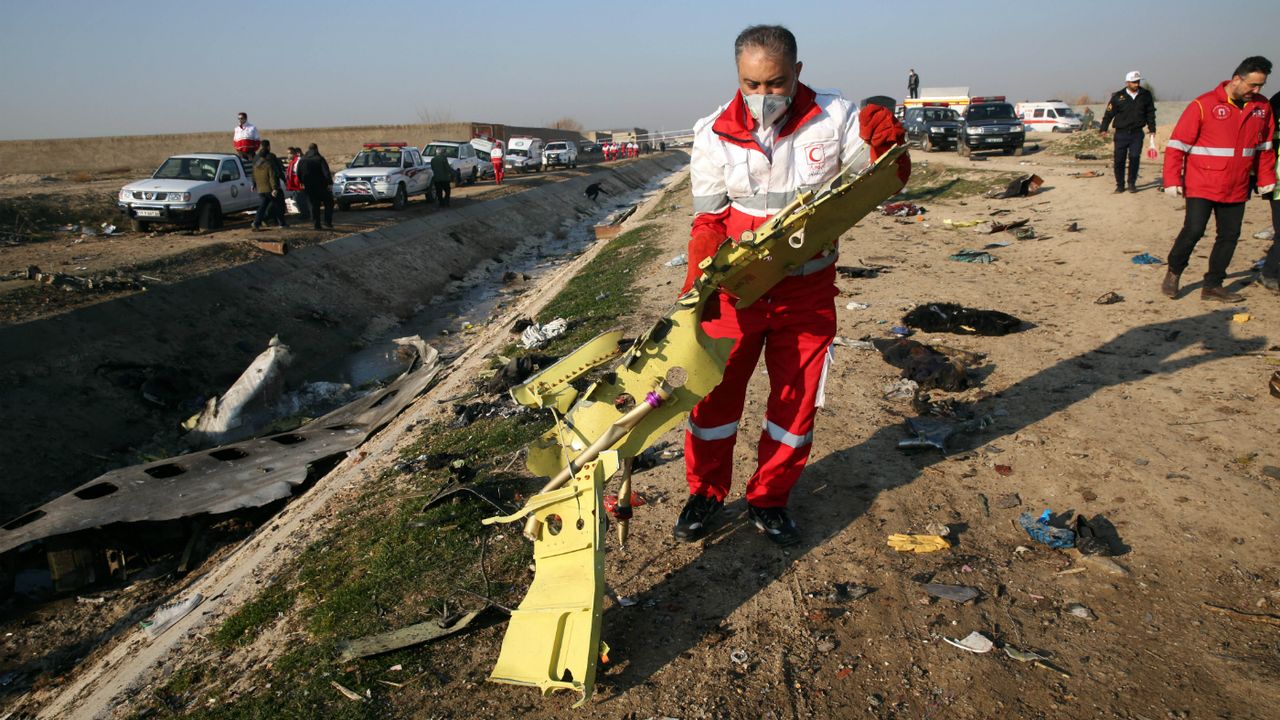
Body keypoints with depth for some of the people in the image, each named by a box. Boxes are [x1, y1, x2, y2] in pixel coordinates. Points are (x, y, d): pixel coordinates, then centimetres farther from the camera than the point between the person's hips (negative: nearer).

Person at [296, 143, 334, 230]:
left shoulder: (302, 160, 8)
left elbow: (298, 174, 14)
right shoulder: (319, 159, -7)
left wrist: (303, 183, 25)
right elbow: (326, 172, -17)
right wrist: (330, 183, -18)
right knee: (329, 203, 6)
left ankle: (316, 224, 6)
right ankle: (328, 222, -5)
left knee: (314, 205, 11)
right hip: (321, 186, -4)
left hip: (309, 187, 4)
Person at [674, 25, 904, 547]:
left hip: (807, 289, 1)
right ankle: (705, 493, 30)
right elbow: (709, 217, -2)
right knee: (715, 392, 7)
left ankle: (768, 500, 31)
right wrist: (698, 274, -18)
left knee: (797, 400, 10)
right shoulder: (714, 135, -7)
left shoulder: (834, 117, -7)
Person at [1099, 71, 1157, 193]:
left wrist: (1152, 128, 12)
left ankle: (1132, 183, 7)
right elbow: (1109, 113, 0)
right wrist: (1103, 128, -7)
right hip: (1121, 133, -1)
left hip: (1137, 133, 1)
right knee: (1119, 160, 0)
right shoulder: (1118, 96, -3)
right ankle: (1120, 184, 13)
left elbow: (1150, 113, 13)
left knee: (1134, 157, -7)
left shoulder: (1146, 95, 5)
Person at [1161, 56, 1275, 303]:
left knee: (1230, 235, 6)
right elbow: (1177, 144, -10)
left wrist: (1266, 179, 14)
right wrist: (1172, 180, -15)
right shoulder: (1203, 105, -10)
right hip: (1202, 186, -5)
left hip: (1236, 188, 6)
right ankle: (1173, 273, 12)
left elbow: (1265, 146, 17)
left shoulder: (1262, 107, 7)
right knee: (1194, 230, -12)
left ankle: (1213, 286, 15)